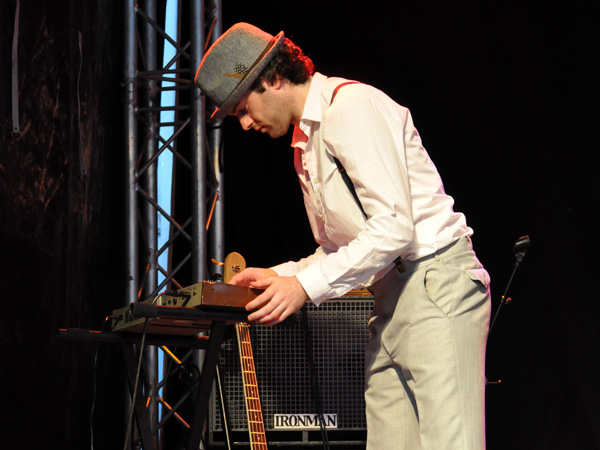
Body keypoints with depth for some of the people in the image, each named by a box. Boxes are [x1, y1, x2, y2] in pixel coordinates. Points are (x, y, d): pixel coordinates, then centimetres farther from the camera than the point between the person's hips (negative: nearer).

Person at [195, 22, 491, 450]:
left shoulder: (351, 107, -9)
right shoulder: (306, 143, 22)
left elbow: (395, 228, -17)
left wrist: (306, 285, -14)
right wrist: (279, 277, 11)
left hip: (437, 286, -10)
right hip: (392, 297, 10)